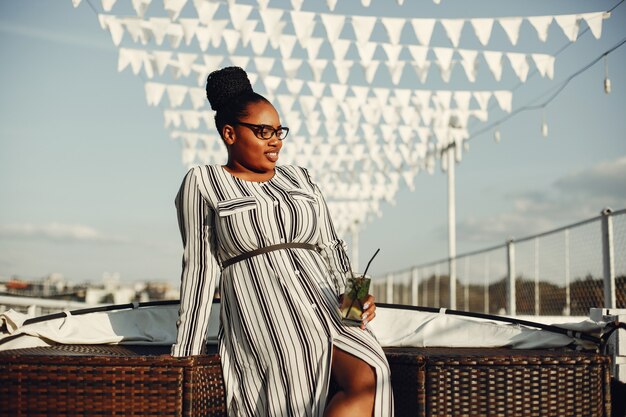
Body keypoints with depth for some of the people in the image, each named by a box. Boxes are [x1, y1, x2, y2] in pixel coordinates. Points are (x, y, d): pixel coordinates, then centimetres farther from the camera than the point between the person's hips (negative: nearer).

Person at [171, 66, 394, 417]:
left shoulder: (300, 178, 21)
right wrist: (187, 355, 0)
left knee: (368, 379, -27)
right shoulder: (203, 183, 9)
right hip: (262, 318, -3)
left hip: (325, 309, 4)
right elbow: (201, 267, 4)